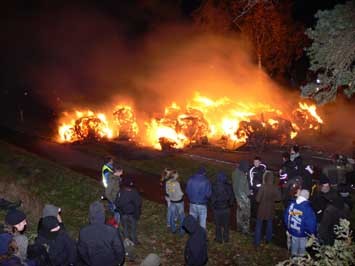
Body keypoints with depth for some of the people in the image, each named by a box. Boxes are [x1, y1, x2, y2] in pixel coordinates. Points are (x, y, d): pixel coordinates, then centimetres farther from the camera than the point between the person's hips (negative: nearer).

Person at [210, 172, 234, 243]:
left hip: (217, 209, -2)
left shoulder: (214, 187, -21)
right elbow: (232, 198, -5)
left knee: (218, 225, 15)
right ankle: (226, 238, 30)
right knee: (226, 224, 19)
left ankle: (219, 239, 25)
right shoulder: (228, 186, -15)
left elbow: (212, 198, -13)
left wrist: (213, 205, 5)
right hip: (226, 208, 2)